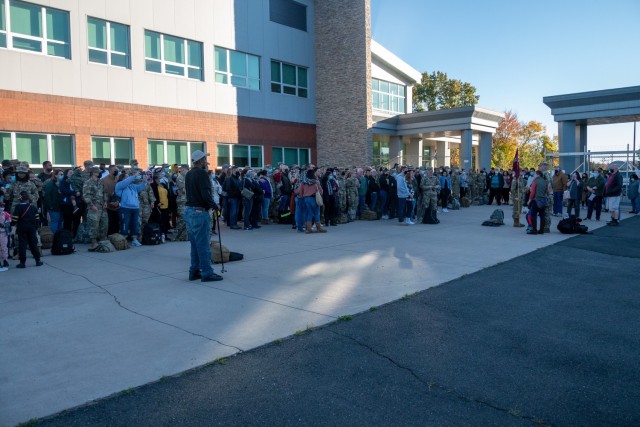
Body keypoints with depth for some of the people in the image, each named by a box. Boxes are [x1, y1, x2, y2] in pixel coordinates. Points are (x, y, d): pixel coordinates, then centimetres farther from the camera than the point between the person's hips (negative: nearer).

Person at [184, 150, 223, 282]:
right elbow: (206, 195, -23)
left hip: (188, 210, 9)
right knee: (203, 244, -3)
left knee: (195, 244, 16)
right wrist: (214, 206, -6)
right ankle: (207, 273, 3)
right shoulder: (202, 173, -14)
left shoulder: (188, 174, 12)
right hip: (199, 212, -9)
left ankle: (194, 271, 21)